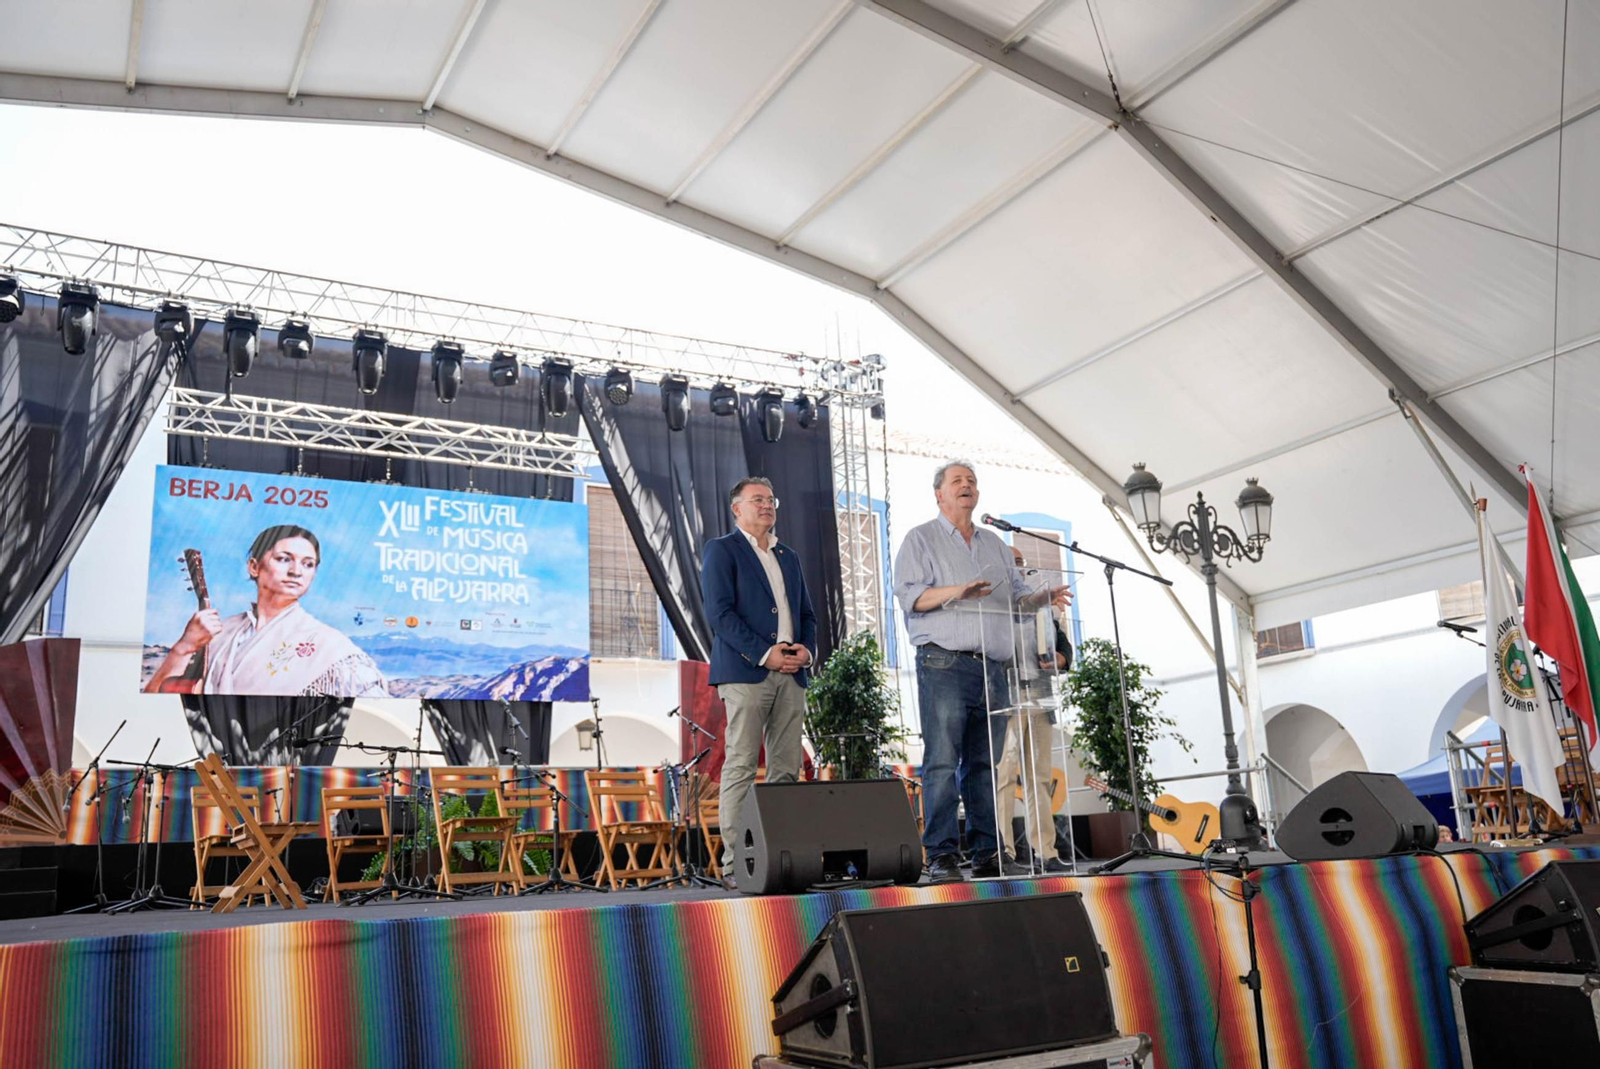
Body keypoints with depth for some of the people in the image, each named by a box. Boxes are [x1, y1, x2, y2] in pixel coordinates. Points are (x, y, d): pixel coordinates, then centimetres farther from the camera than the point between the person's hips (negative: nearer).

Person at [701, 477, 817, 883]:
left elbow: (807, 613, 23)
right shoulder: (722, 550, 3)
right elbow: (720, 612, -8)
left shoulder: (788, 557, 23)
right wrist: (765, 653, -14)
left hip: (791, 673, 6)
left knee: (786, 770, 4)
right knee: (741, 767, -7)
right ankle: (735, 863, -6)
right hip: (746, 671, -6)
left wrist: (807, 648, 2)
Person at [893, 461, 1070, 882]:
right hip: (944, 663, -5)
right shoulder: (921, 539, 7)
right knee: (942, 761, -10)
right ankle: (941, 856, -7)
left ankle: (987, 853, 11)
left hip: (993, 669, 6)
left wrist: (1043, 597, 0)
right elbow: (908, 594, -5)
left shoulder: (995, 544, 24)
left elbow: (1016, 597, 22)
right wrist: (955, 592, -20)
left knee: (987, 763, 6)